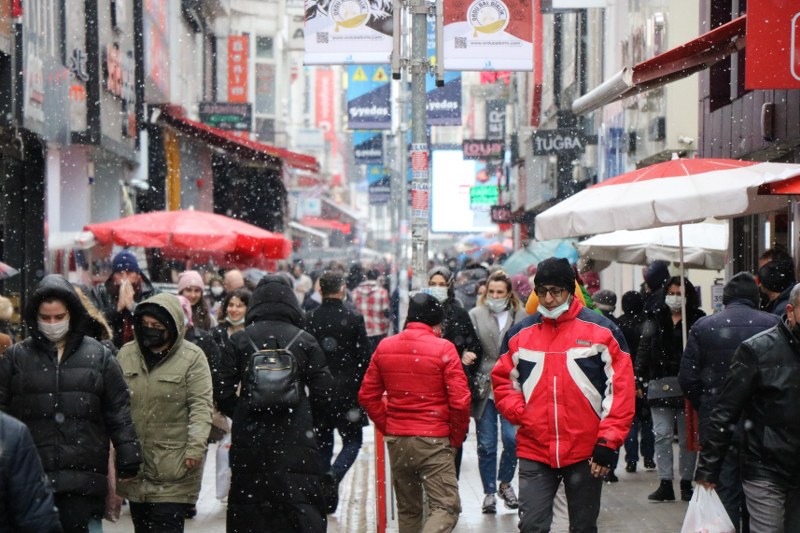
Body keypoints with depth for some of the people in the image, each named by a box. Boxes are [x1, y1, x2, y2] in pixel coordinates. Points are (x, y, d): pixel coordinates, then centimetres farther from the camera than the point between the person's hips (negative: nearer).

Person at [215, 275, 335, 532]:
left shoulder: (238, 341, 1)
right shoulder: (305, 341, -1)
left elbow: (223, 394, 0)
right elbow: (323, 393, -2)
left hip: (249, 443, 1)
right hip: (295, 443, -1)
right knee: (303, 512, 0)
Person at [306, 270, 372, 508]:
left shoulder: (309, 319, -1)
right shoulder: (353, 319, -7)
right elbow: (365, 357, -6)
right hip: (347, 390, -3)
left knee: (322, 442, 13)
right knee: (352, 441, 9)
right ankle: (334, 474, -19)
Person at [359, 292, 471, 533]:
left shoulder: (384, 347, 5)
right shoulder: (443, 349, -9)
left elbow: (367, 395, 8)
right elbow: (460, 401, -12)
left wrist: (387, 427, 13)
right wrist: (456, 438, 1)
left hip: (396, 440, 5)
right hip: (434, 440, -5)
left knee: (407, 509, 17)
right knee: (446, 507, -4)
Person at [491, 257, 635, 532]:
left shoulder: (602, 330, -2)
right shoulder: (520, 334, 5)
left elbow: (621, 389, -4)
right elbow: (502, 380, 15)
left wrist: (608, 441, -9)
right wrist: (519, 414, -4)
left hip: (586, 454, -1)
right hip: (534, 451, 1)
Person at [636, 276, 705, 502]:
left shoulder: (697, 320, 3)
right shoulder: (654, 320, 10)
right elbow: (643, 352, 10)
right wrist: (639, 381, 3)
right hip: (661, 384, 1)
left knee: (688, 436, 5)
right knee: (662, 435, -2)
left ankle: (686, 483, 13)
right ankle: (665, 484, 0)